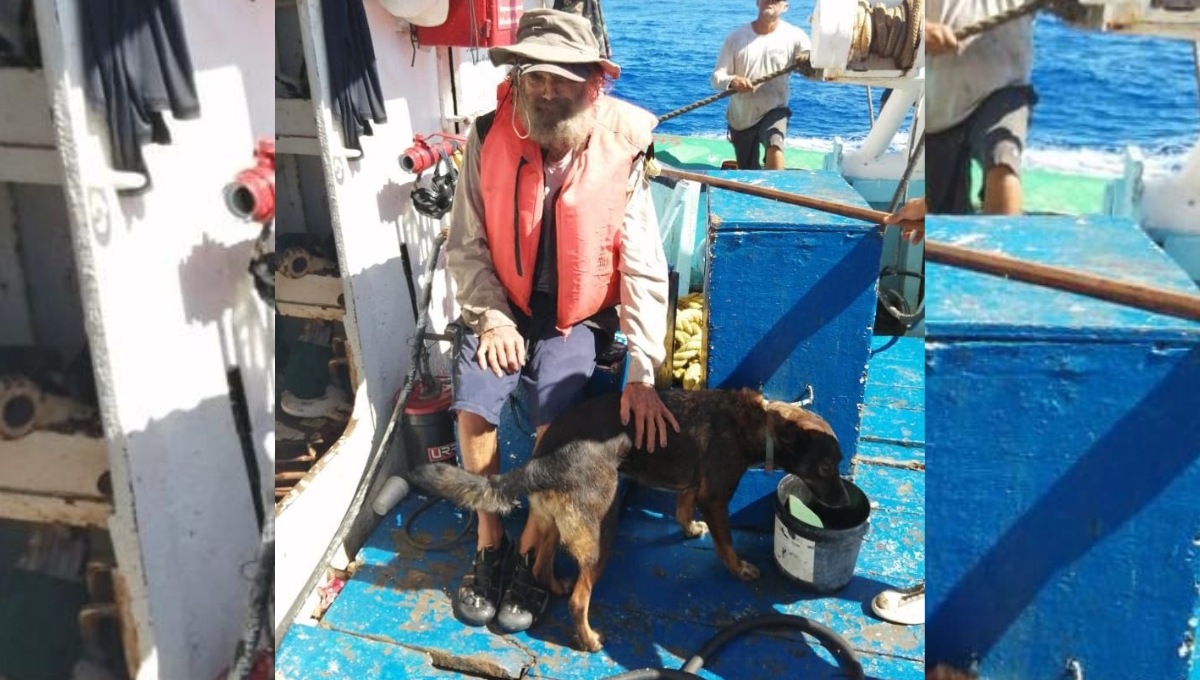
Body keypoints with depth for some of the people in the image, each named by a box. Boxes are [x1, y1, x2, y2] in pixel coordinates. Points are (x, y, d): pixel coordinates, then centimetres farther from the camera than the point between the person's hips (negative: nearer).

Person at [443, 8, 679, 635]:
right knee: (473, 407, -18)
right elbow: (466, 245, -5)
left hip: (577, 317, -1)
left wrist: (642, 374, -17)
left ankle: (531, 555, 3)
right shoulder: (490, 137, -12)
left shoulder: (621, 150, -17)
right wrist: (492, 319, -16)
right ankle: (489, 544, 7)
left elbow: (644, 269, -14)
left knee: (557, 423, -22)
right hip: (505, 307, 2)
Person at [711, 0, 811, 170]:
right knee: (748, 174, 14)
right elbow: (717, 77, -9)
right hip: (740, 117, 3)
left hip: (773, 111, -2)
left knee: (775, 145, -34)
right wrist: (731, 81, -32)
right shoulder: (737, 36, -4)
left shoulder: (794, 36, -8)